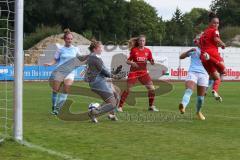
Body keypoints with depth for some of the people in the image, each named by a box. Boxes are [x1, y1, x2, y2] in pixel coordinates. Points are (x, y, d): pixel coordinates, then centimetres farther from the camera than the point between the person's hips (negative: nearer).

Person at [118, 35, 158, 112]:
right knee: (127, 89, -7)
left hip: (143, 72, 3)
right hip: (134, 72, -3)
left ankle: (151, 106, 9)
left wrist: (152, 61, -17)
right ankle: (120, 106, 1)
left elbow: (152, 63, 7)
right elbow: (128, 61, 2)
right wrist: (132, 63, -19)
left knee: (152, 88, -6)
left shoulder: (147, 51, 3)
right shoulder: (134, 50, -3)